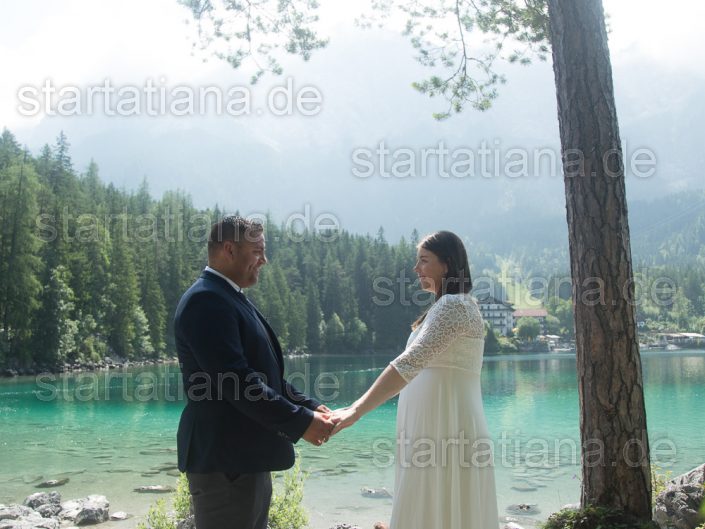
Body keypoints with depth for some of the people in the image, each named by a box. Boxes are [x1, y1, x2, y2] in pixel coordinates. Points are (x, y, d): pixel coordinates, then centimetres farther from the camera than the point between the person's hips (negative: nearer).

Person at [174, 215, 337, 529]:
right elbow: (237, 380, -24)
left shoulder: (231, 299, 16)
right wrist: (301, 423, -19)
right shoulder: (206, 300, -17)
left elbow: (264, 372, 17)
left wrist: (310, 407, 5)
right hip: (225, 462, -10)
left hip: (245, 457, 10)